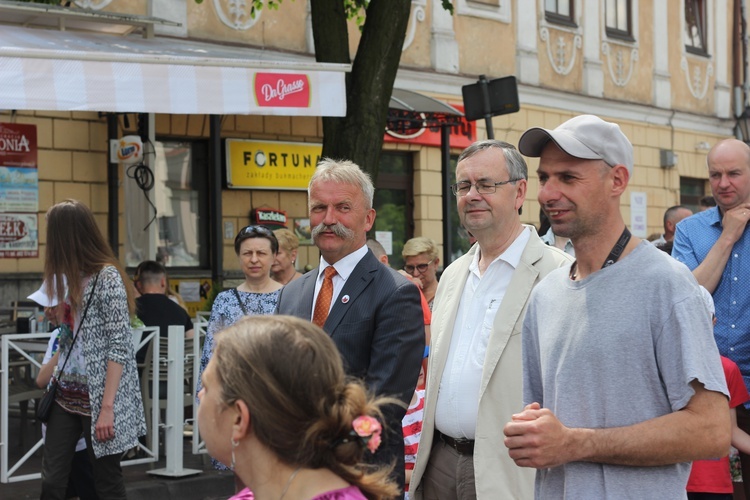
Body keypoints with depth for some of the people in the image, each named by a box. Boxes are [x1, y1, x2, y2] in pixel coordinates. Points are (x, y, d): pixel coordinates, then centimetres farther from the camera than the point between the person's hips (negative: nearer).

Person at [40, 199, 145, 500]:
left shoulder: (107, 277, -13)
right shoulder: (72, 276, 12)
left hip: (96, 396, -7)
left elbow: (118, 347, -18)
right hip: (66, 394, 7)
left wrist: (107, 408, -21)